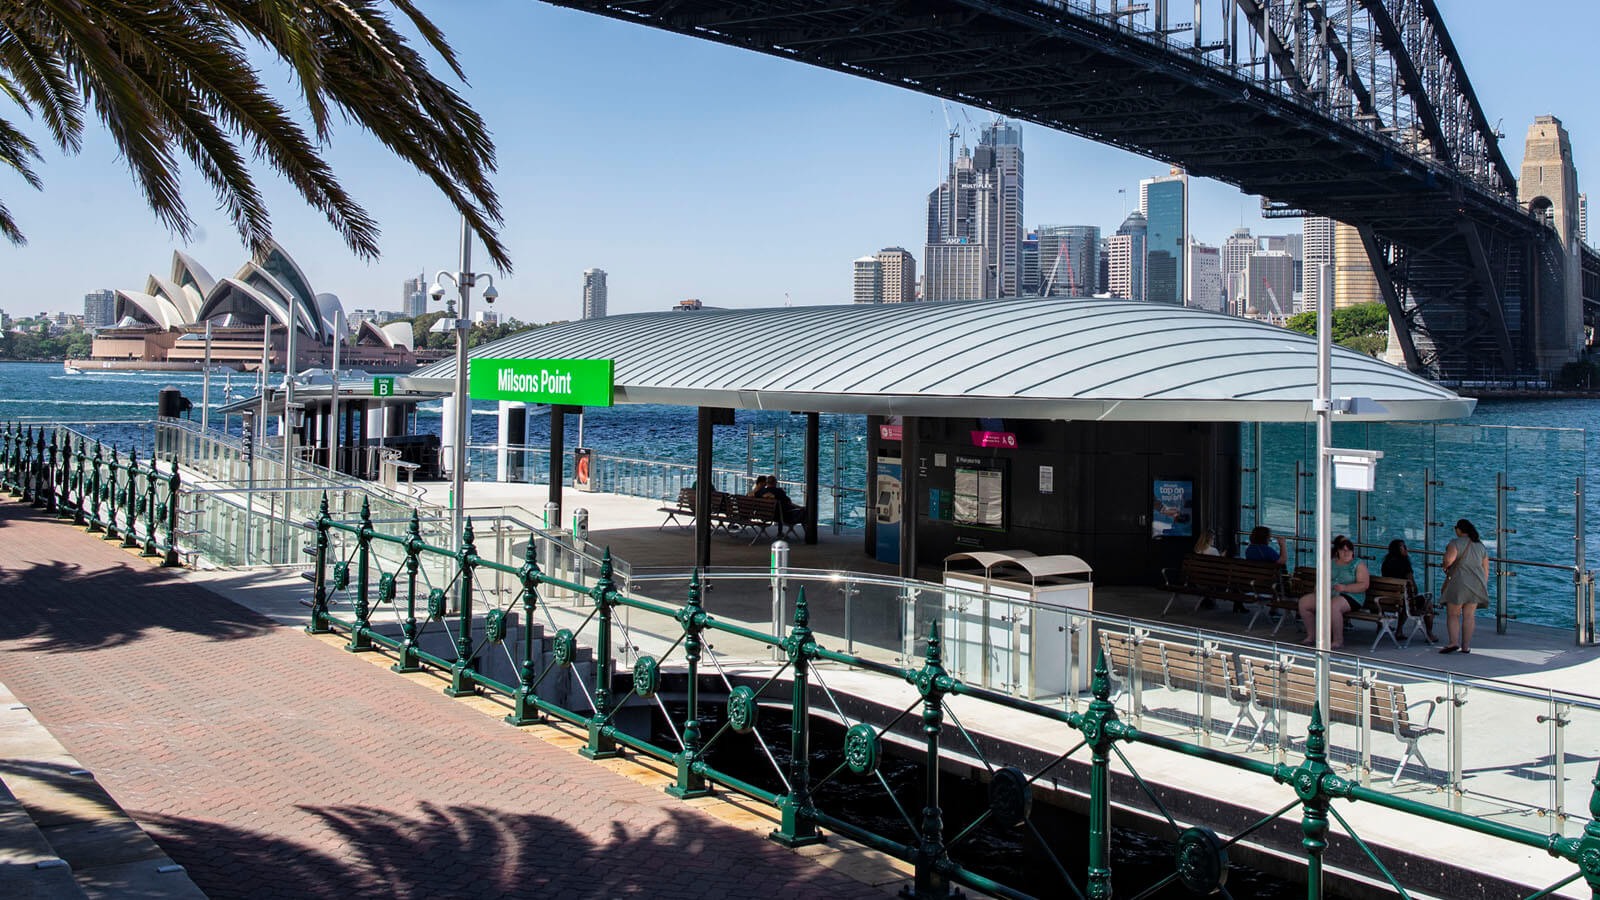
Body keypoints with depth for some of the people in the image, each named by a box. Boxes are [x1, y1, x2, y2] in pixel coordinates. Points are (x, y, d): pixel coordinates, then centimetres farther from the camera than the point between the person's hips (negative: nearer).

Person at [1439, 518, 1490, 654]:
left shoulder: (1456, 543, -10)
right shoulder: (1480, 545, 9)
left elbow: (1449, 558, -27)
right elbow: (1486, 568, 10)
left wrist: (1445, 566, -5)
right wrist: (1483, 587, 17)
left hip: (1458, 583, -5)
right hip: (1476, 584, 5)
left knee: (1452, 614, 2)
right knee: (1469, 615, 8)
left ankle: (1454, 643, -10)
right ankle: (1466, 646, 7)